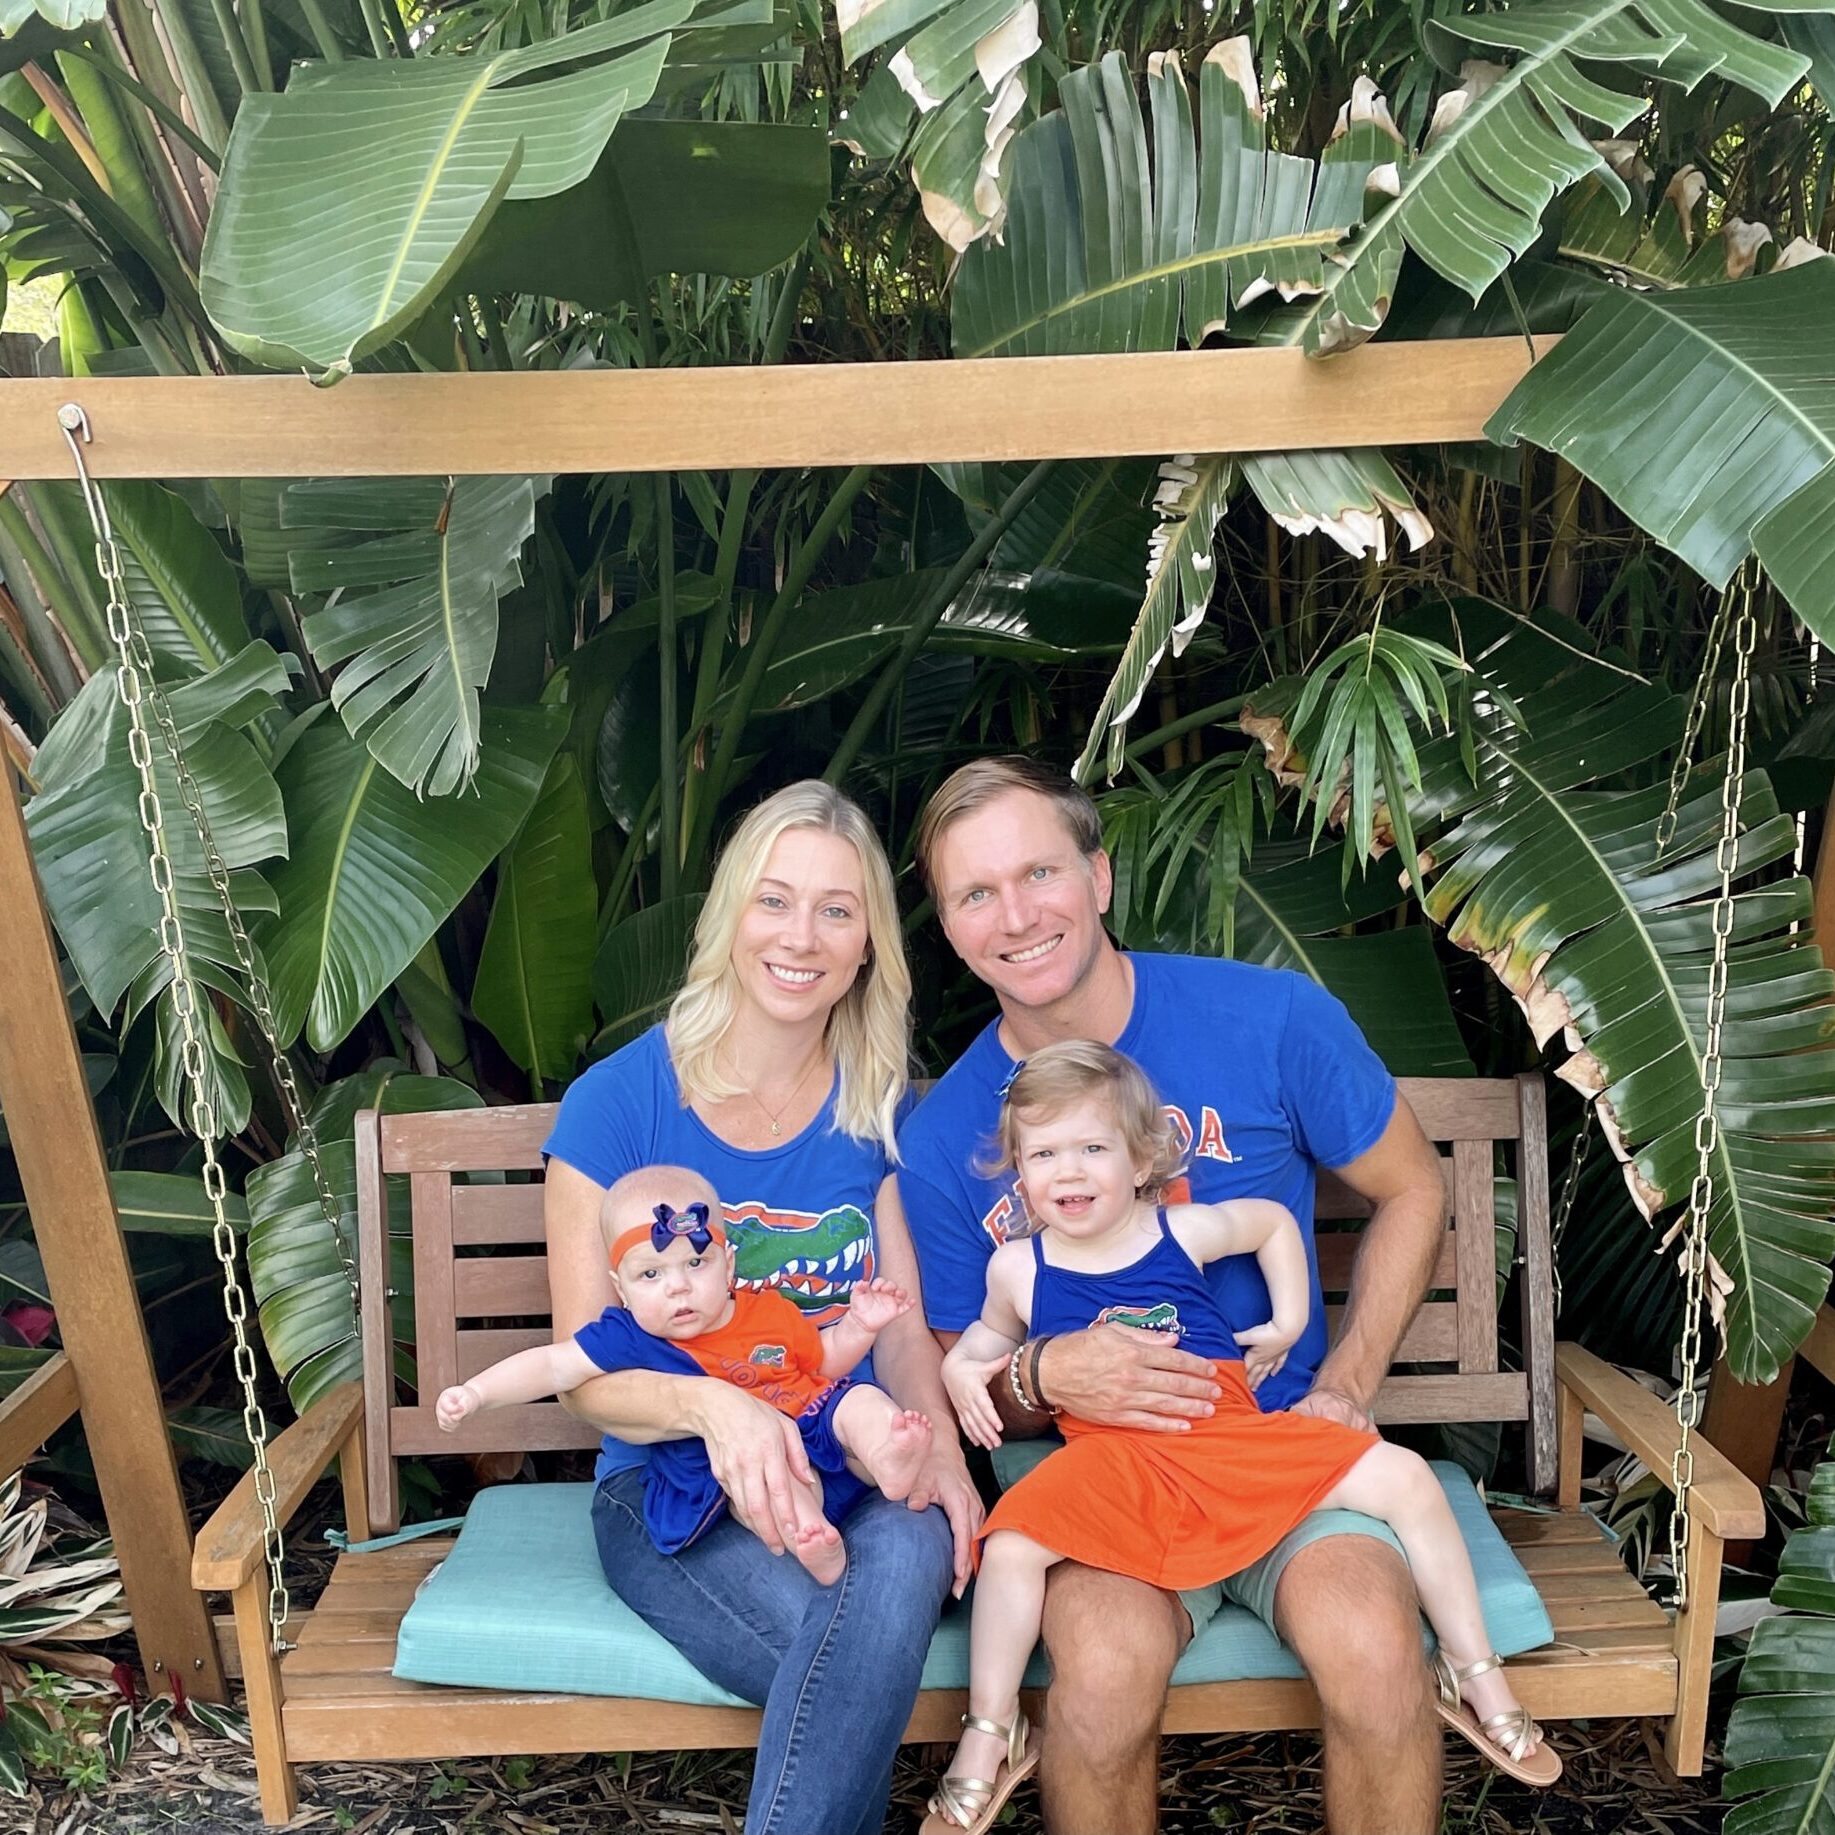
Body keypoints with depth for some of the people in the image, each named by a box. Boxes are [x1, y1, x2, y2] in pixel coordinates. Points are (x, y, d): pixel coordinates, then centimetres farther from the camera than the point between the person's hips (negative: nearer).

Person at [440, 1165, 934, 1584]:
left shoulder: (770, 1312, 6)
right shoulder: (629, 1337, -3)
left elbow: (827, 1359, 20)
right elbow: (553, 1366, -4)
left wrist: (860, 1325, 3)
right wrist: (474, 1393, -13)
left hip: (816, 1426, 4)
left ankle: (887, 1461, -48)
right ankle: (806, 1535, -56)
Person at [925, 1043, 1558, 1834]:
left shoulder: (1185, 1231, 1)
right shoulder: (1018, 1266, 2)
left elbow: (1274, 1220, 20)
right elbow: (995, 1329, 24)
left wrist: (1289, 1322, 13)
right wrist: (962, 1364, 2)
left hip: (1234, 1435, 1)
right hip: (1115, 1462, -1)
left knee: (1404, 1478, -9)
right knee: (1012, 1546, -28)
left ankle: (1478, 1676, 10)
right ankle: (991, 1732, -3)